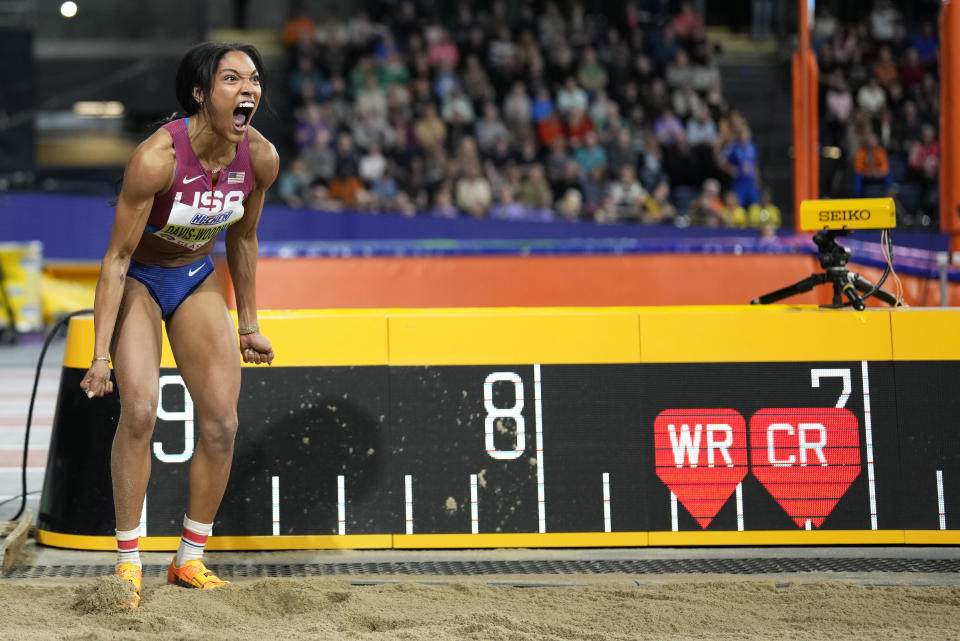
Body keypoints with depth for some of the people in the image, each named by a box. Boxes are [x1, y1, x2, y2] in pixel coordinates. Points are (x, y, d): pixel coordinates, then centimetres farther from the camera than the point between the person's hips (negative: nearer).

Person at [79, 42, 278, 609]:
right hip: (138, 280, -5)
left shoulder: (261, 157, -16)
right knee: (140, 409, -20)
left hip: (198, 281, 5)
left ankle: (190, 560, 12)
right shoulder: (157, 157, -31)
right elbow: (117, 257, -25)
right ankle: (128, 562, -8)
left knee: (222, 422, -2)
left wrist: (248, 324, 9)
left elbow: (243, 240, 2)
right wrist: (100, 354, -26)